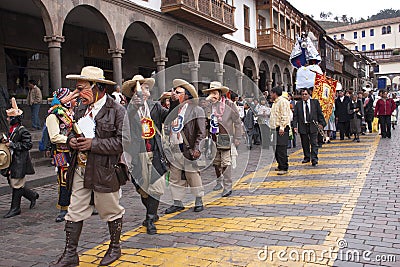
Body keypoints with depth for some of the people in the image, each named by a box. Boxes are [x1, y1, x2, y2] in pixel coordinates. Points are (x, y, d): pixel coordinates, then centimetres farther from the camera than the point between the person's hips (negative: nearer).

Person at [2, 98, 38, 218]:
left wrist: (12, 144, -19)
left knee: (16, 184, -1)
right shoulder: (11, 129, 11)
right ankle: (33, 196, 29)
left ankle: (15, 208, 10)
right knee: (13, 183, 13)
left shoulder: (22, 131, -15)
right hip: (11, 161, 9)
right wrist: (6, 141, 2)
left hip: (19, 162, -9)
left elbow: (28, 144, -19)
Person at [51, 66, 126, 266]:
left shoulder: (117, 110, -12)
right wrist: (72, 141, -1)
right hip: (80, 169, 6)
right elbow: (73, 132, 23)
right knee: (75, 212, 10)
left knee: (111, 211, 12)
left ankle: (115, 248, 32)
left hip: (104, 171, -6)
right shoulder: (81, 108, 11)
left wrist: (93, 144, -20)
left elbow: (123, 142, -19)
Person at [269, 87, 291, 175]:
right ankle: (281, 166, 22)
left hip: (282, 129, -10)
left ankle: (284, 168, -9)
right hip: (276, 128, 10)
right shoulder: (275, 102, 22)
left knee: (281, 149, -11)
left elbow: (285, 116, -17)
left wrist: (282, 127, -23)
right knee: (277, 149, 13)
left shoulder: (283, 101, -10)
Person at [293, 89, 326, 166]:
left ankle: (314, 160, -2)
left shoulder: (315, 102, 5)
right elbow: (295, 116, 4)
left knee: (314, 143, -3)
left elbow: (320, 113, 7)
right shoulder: (298, 104, 6)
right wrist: (295, 126, -6)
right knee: (305, 144, 10)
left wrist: (321, 123, 1)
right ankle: (307, 157, 25)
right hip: (302, 126, 1)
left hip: (313, 126, -1)